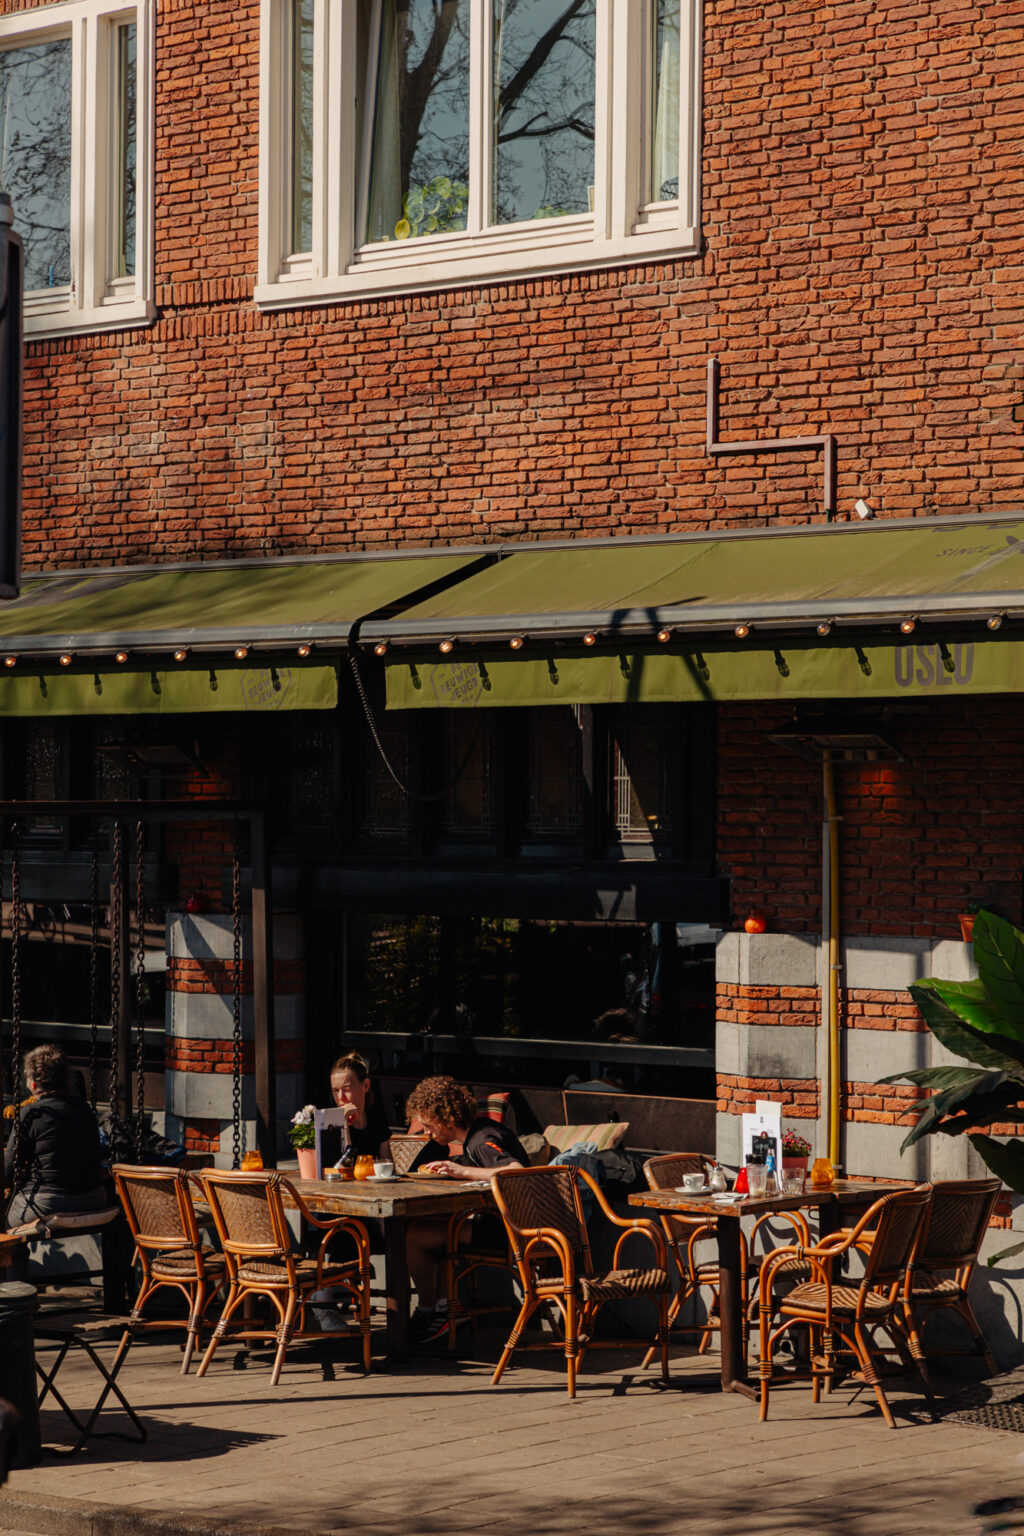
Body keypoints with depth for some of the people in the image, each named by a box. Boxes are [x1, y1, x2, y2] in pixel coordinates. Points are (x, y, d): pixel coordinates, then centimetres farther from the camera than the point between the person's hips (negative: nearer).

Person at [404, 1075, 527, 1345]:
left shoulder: (483, 1141, -18)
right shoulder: (477, 1134, 12)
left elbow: (516, 1171, -34)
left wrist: (462, 1171, -30)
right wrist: (447, 1167, 11)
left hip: (502, 1229, -11)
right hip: (497, 1220, 11)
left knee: (413, 1236, -15)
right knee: (422, 1225, 21)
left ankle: (428, 1310, 3)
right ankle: (442, 1301, 17)